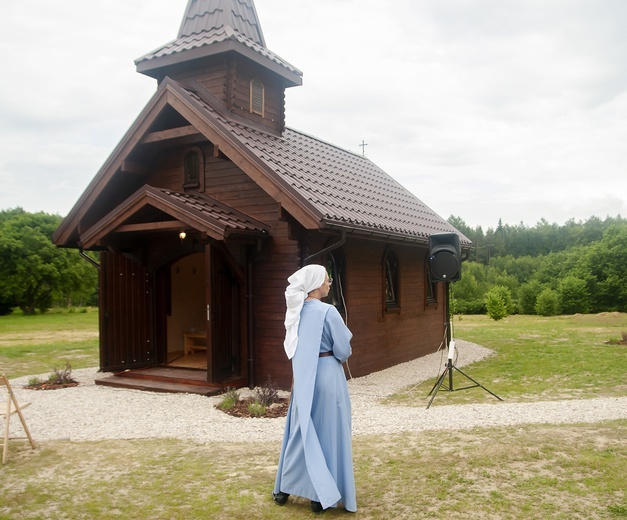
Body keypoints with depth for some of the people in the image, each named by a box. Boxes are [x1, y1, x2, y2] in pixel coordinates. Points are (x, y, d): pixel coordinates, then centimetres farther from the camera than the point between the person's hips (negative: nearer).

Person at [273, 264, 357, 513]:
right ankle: (322, 495, 15)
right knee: (328, 433, 6)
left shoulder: (296, 311, 4)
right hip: (327, 376, -6)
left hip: (303, 377, 6)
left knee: (300, 431, 17)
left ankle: (285, 487, 27)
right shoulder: (327, 311, -16)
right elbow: (343, 351, -12)